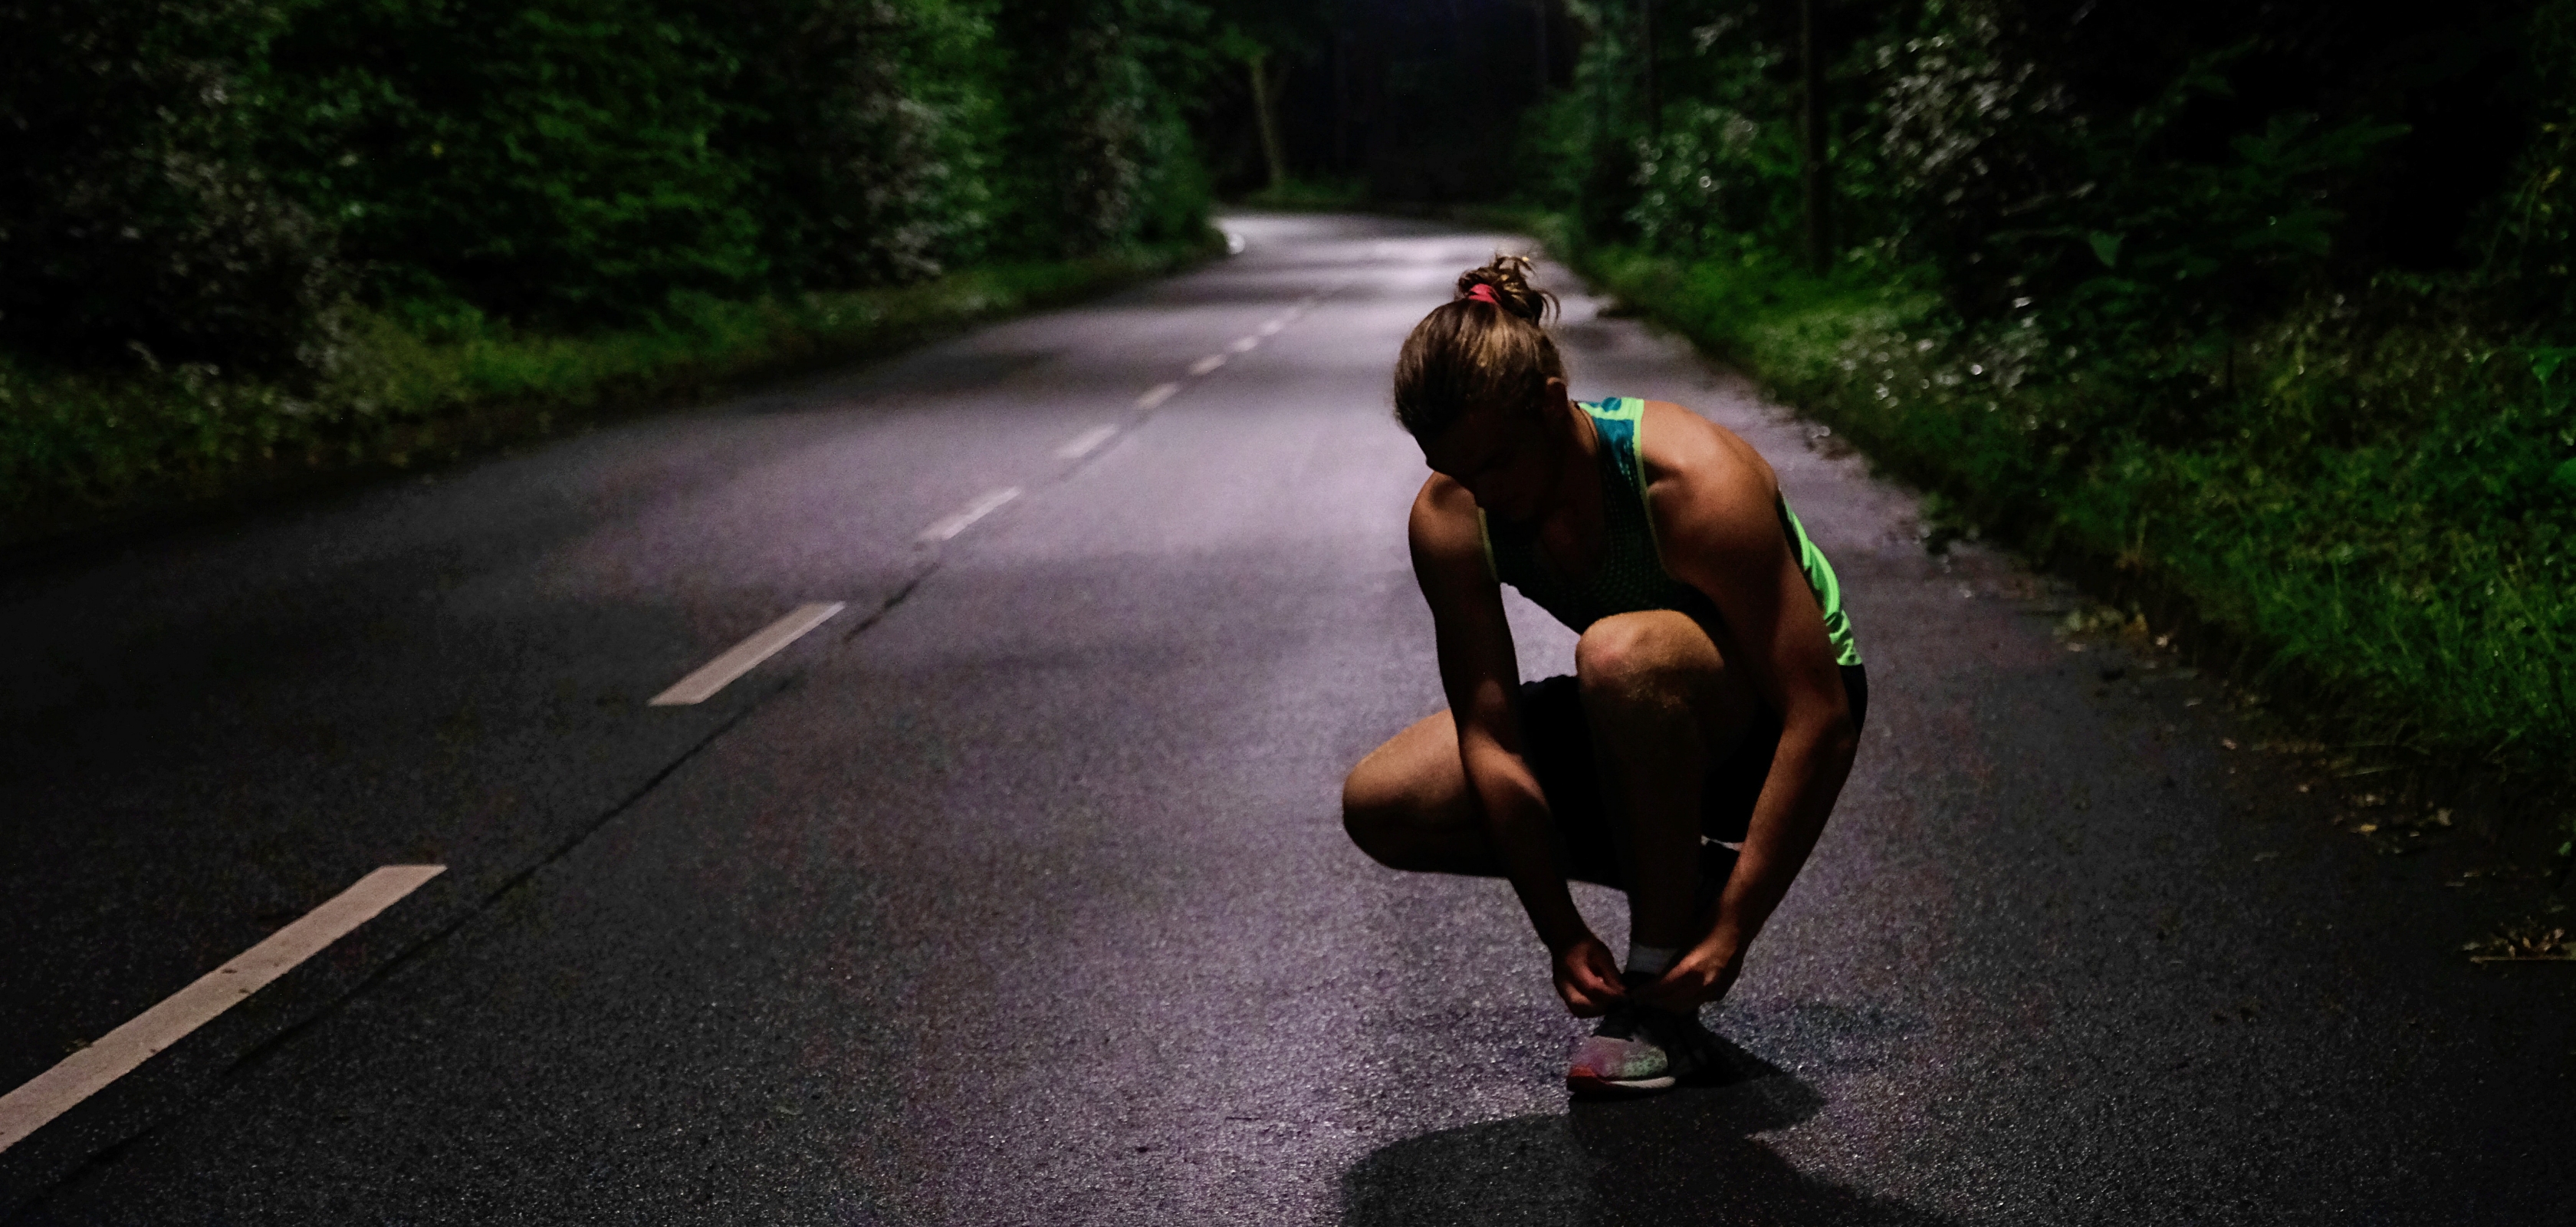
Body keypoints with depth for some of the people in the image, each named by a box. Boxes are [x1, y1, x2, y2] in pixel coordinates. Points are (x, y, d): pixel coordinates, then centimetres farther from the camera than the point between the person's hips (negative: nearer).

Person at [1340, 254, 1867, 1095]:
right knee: (1380, 806, -10)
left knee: (1622, 652, -40)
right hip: (1645, 729, 6)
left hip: (1772, 716, -6)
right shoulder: (1447, 519, -17)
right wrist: (1563, 935, -23)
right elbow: (1491, 739, -16)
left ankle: (1663, 1005, -24)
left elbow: (1823, 721, -33)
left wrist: (1732, 932, -34)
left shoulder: (1694, 481, -33)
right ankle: (1678, 879, 3)